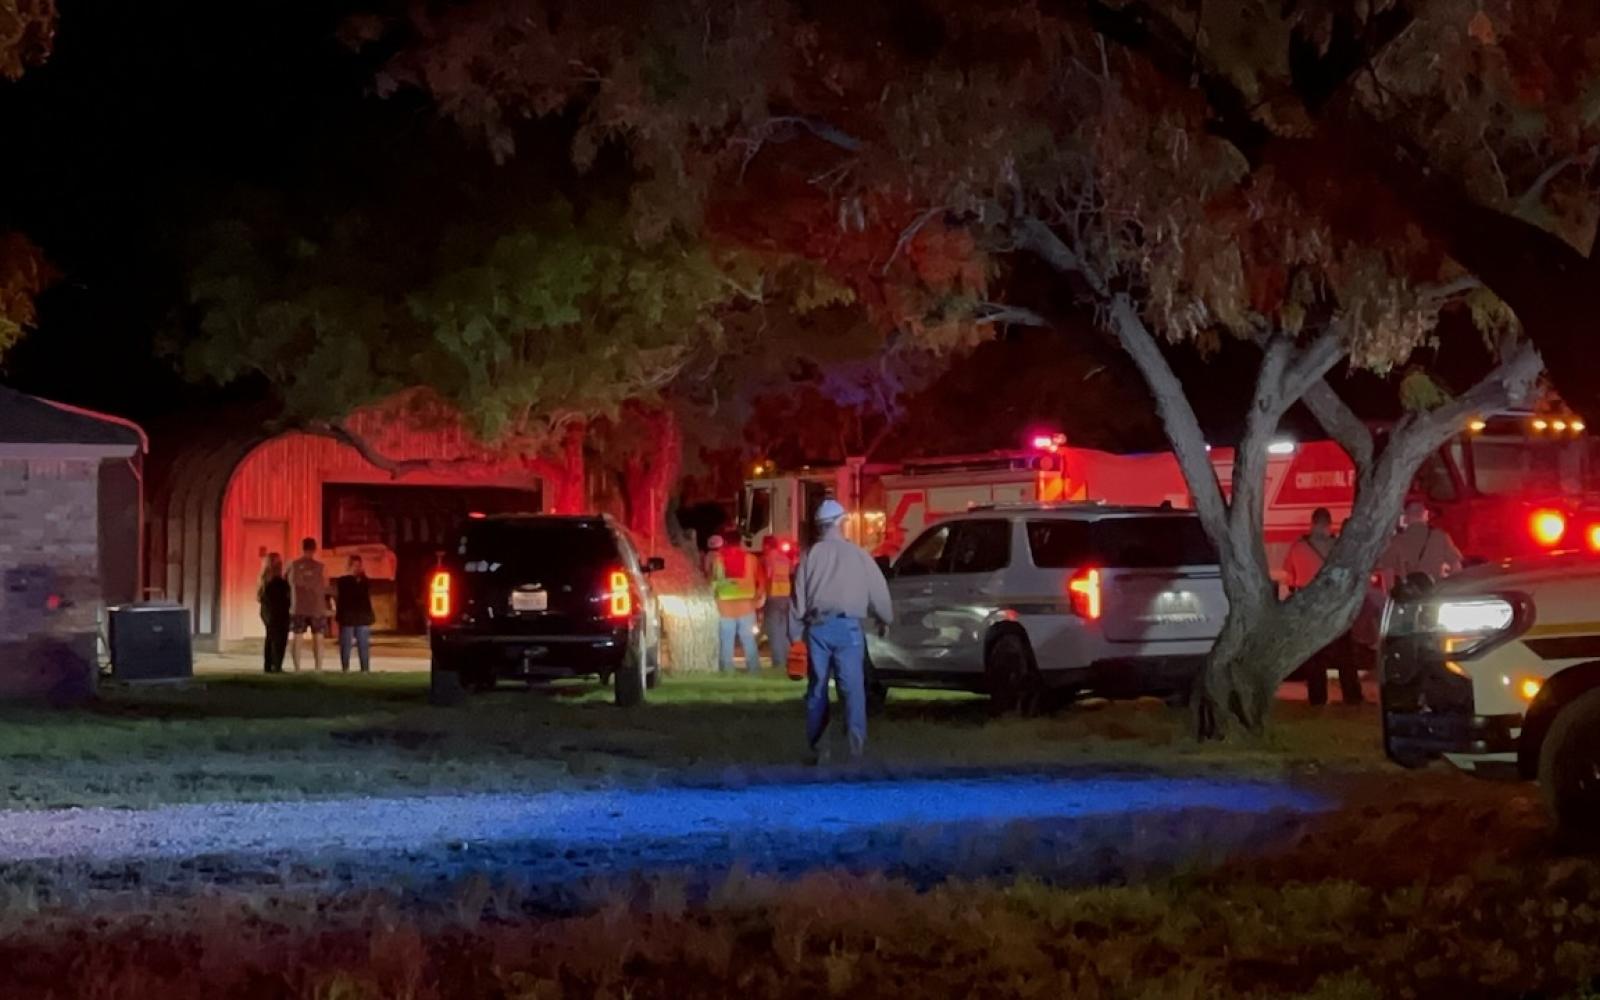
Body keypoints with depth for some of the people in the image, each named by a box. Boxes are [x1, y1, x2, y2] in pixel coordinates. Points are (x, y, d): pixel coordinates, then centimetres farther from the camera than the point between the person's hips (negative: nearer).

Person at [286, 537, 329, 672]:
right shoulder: (320, 567, -8)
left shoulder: (293, 566, -4)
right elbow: (326, 587, 0)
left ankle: (297, 668, -1)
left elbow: (290, 583, 5)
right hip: (317, 608, -1)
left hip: (298, 607, 1)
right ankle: (318, 668, -2)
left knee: (296, 638, 6)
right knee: (317, 638, 4)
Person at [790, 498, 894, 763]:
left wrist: (797, 622, 11)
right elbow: (879, 589, 9)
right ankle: (857, 745, -16)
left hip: (817, 626, 1)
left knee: (817, 687, 10)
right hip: (847, 626, -1)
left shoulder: (811, 555, 4)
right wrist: (886, 619, 25)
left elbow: (799, 594, 2)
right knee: (852, 688, -3)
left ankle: (817, 747, 12)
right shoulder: (858, 554, 4)